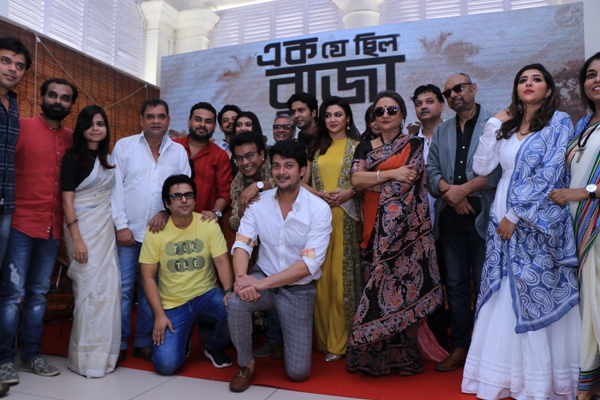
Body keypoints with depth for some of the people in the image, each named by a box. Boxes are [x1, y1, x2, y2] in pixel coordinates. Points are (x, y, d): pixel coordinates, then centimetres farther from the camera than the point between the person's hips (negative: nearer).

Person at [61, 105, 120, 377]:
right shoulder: (73, 157, -4)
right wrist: (76, 239, -17)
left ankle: (104, 352, 16)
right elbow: (67, 200, -10)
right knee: (89, 287, -4)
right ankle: (86, 357, 9)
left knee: (109, 286, 3)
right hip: (83, 227, -5)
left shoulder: (108, 158, 13)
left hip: (106, 227, 5)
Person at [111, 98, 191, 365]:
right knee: (122, 288, 1)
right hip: (128, 230, -1)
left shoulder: (178, 151, 7)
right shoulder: (124, 146, 2)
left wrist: (166, 212, -11)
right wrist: (121, 225, -7)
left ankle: (144, 342, 21)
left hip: (161, 231, 2)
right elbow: (115, 188, -1)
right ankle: (119, 344, 14)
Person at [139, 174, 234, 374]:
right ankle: (183, 335, 21)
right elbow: (148, 277, -4)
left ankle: (213, 345, 4)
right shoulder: (156, 231, -6)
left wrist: (229, 291, -28)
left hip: (206, 295, 1)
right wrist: (159, 314, -12)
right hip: (172, 305, 0)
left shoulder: (208, 224, -5)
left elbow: (222, 262, -10)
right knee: (166, 364, -16)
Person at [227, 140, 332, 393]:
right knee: (236, 302, -33)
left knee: (298, 373, -1)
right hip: (263, 278, 2)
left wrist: (262, 283, -29)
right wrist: (242, 277, -31)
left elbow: (310, 264, -22)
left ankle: (297, 332, 35)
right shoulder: (257, 202, -6)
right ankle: (246, 364, -3)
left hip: (299, 289, -2)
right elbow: (242, 244, -9)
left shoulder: (319, 209, -16)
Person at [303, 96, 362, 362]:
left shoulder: (356, 147, 6)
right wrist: (319, 194, -5)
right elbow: (303, 183, 13)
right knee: (320, 276, 3)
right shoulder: (315, 148, 15)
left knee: (342, 276, -1)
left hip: (346, 218, -3)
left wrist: (350, 192, -15)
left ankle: (339, 341, 9)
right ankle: (322, 337, 14)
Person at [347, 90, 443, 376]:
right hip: (375, 228, 4)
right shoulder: (365, 147, 14)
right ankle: (376, 354, 16)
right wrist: (390, 174, -12)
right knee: (376, 283, 4)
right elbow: (356, 180, -2)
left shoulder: (413, 145, 5)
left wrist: (372, 179, -5)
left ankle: (403, 354, 9)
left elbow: (408, 183, -8)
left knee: (403, 283, -5)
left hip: (404, 227, -3)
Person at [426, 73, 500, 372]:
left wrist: (465, 189, -15)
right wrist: (451, 192, -9)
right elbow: (431, 171, 8)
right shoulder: (441, 131, 18)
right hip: (450, 218, 5)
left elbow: (499, 169, -10)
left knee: (485, 285, 2)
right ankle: (459, 347, 19)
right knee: (456, 285, 9)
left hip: (482, 216, -4)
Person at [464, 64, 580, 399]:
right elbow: (482, 167, 6)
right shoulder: (507, 126, 15)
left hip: (538, 223, -5)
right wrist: (494, 126, 4)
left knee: (538, 298, -1)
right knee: (505, 299, 5)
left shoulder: (559, 122, 0)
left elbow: (549, 174, -11)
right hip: (505, 220, 5)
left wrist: (515, 215, -14)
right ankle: (509, 372, 16)